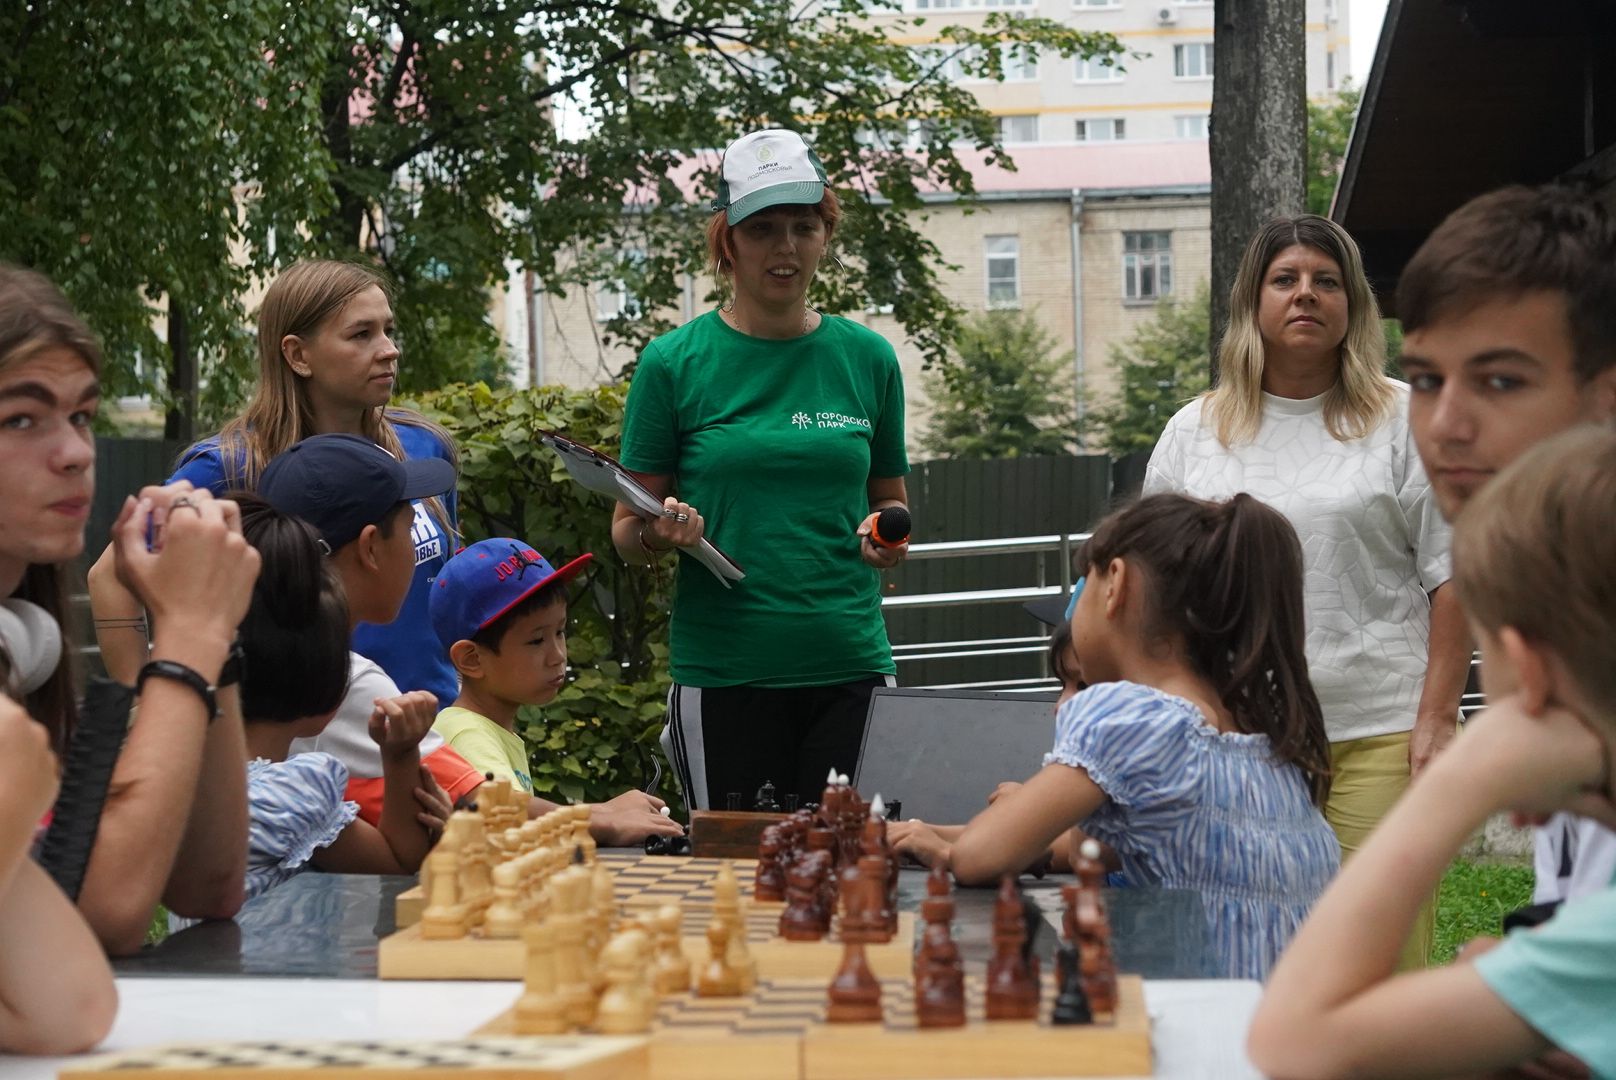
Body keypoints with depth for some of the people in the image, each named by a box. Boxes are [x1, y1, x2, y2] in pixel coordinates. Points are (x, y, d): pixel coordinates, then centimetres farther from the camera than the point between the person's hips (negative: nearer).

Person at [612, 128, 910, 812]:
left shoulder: (867, 358, 8)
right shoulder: (675, 363, 1)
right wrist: (659, 535, -17)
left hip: (851, 665, 2)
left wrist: (887, 538, -3)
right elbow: (626, 535, 4)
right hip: (724, 673, -2)